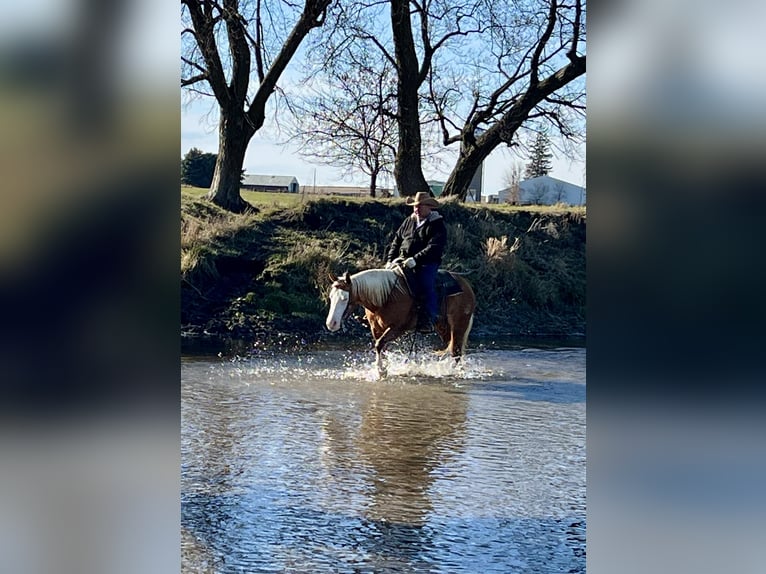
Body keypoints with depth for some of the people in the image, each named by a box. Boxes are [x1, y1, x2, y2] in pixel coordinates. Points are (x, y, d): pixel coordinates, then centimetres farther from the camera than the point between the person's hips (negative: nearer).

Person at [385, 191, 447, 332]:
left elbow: (434, 248, -16)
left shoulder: (437, 225, -2)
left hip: (426, 263, -6)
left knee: (426, 285, -31)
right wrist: (390, 260, 4)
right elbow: (396, 242, 20)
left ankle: (427, 320, -31)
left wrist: (415, 259, -27)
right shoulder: (409, 221, 18)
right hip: (402, 260, 6)